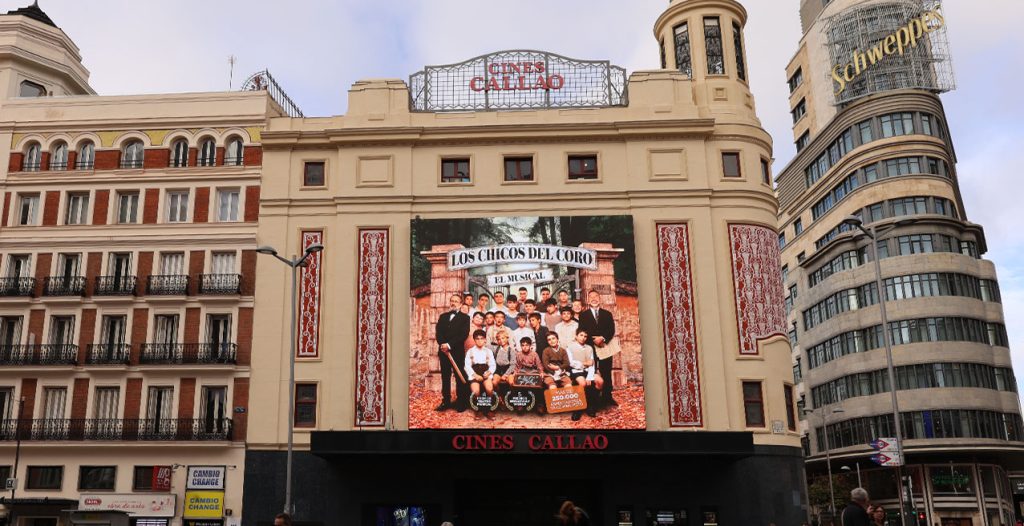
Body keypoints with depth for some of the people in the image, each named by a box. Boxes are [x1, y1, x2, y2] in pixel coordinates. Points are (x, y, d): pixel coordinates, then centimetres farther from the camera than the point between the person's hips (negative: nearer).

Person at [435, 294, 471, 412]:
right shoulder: (443, 317, 17)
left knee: (459, 377, -2)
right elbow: (438, 332, 6)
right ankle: (446, 401, 13)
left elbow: (463, 334, -9)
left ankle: (461, 402, 3)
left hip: (458, 352, -4)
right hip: (443, 351, 4)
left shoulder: (465, 317, 3)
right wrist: (442, 345, -12)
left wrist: (449, 345, -16)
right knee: (445, 377, 7)